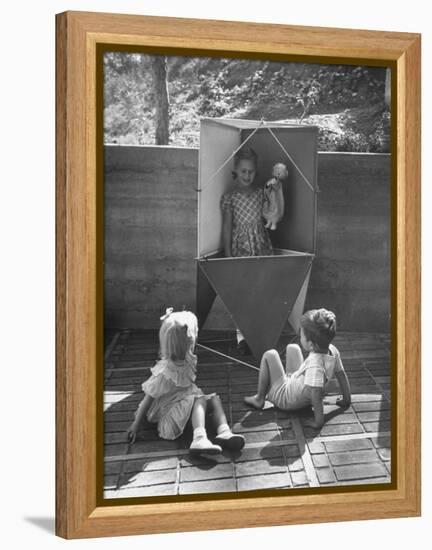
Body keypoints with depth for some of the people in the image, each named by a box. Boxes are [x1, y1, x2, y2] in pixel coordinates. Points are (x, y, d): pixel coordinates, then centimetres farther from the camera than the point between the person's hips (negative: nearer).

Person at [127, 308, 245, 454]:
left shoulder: (187, 360, -3)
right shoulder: (165, 372, -27)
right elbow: (149, 397, -19)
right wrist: (136, 425, -16)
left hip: (186, 402, 8)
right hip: (168, 410, -8)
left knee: (214, 399, -7)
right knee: (200, 400, -28)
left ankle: (224, 432, -28)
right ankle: (199, 439, -47)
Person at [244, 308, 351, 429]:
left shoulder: (314, 365, -42)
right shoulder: (333, 350, -17)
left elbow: (316, 394, -42)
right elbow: (341, 375, -4)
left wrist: (318, 421, -32)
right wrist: (346, 399, 10)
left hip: (284, 398, -8)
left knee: (270, 355, -2)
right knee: (292, 347, 17)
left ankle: (259, 399, 10)